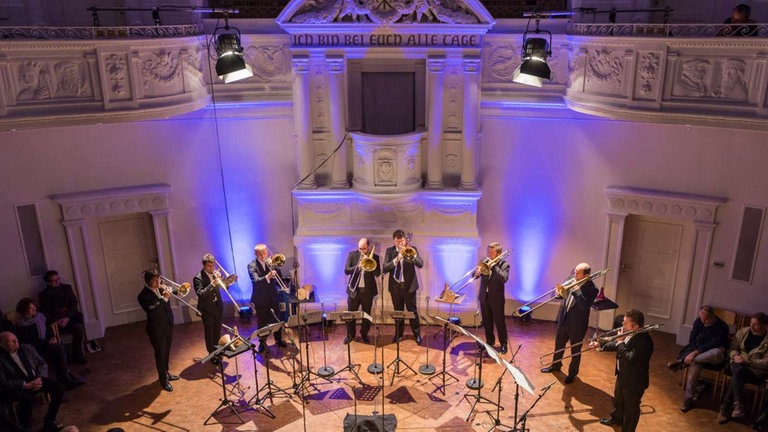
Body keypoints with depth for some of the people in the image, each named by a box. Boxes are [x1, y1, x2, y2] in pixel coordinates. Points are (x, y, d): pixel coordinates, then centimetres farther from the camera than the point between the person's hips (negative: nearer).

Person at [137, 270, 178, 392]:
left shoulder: (160, 289, 2)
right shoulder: (143, 295, -18)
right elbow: (151, 311, -30)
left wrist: (168, 292, -7)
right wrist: (163, 299, -33)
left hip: (168, 325, 7)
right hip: (157, 329, -7)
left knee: (166, 351, 21)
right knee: (160, 354, 4)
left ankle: (166, 372, 38)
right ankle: (163, 380, 16)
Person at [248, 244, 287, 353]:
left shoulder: (270, 262, 3)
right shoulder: (252, 265, -10)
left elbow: (280, 276, -3)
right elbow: (256, 280, -25)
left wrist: (273, 266, -17)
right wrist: (267, 277, -43)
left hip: (273, 297, 3)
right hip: (260, 299, -3)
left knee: (276, 320, 11)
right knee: (262, 322, 6)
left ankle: (279, 340, 29)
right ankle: (262, 343, 22)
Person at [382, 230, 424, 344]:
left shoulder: (412, 249, -1)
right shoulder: (390, 250, 0)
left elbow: (421, 264, -13)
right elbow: (385, 268, -10)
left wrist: (412, 256, -29)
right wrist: (397, 259, -24)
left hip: (409, 285, -1)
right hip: (395, 286, 1)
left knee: (412, 311, 4)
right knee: (398, 311, 11)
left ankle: (417, 334, 16)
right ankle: (398, 334, 25)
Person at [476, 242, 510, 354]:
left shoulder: (504, 265, -8)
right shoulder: (485, 262, 5)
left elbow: (504, 279, -24)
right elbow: (475, 275, 2)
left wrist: (494, 266, -23)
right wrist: (477, 272, -21)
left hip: (496, 299, -4)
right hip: (484, 297, 5)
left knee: (499, 322, 4)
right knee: (486, 322, 14)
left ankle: (503, 344, 17)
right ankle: (490, 341, 29)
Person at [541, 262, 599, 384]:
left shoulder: (591, 289, -19)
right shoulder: (571, 282, -3)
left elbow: (584, 305, -30)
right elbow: (561, 294, 2)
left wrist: (577, 290, -29)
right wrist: (561, 291, -20)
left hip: (577, 324, -6)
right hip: (563, 319, 6)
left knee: (575, 350, 12)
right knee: (559, 344, 22)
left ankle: (572, 373, 31)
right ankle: (555, 365, 44)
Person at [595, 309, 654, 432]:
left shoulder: (644, 340, -34)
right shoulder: (628, 333, -7)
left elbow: (630, 359, -38)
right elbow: (615, 344, 12)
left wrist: (620, 342, -30)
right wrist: (601, 344, 4)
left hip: (634, 380, -9)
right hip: (622, 374, 9)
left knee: (631, 407, 12)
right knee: (618, 398, 31)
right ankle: (617, 417, 56)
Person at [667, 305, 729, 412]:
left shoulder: (722, 327, -19)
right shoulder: (698, 321, -5)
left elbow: (712, 345, -26)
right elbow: (692, 340, -4)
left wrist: (695, 353, -34)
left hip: (715, 355, -3)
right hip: (698, 350, 3)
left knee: (717, 352, -41)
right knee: (694, 363, -32)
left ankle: (681, 362, -37)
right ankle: (688, 397, -30)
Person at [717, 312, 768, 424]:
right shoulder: (743, 332, 7)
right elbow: (732, 348, 11)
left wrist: (747, 362, -19)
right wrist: (735, 356, -11)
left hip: (757, 369, -3)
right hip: (738, 364, 3)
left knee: (736, 375, -33)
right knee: (738, 371, -35)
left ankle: (724, 409, -30)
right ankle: (737, 404, -36)